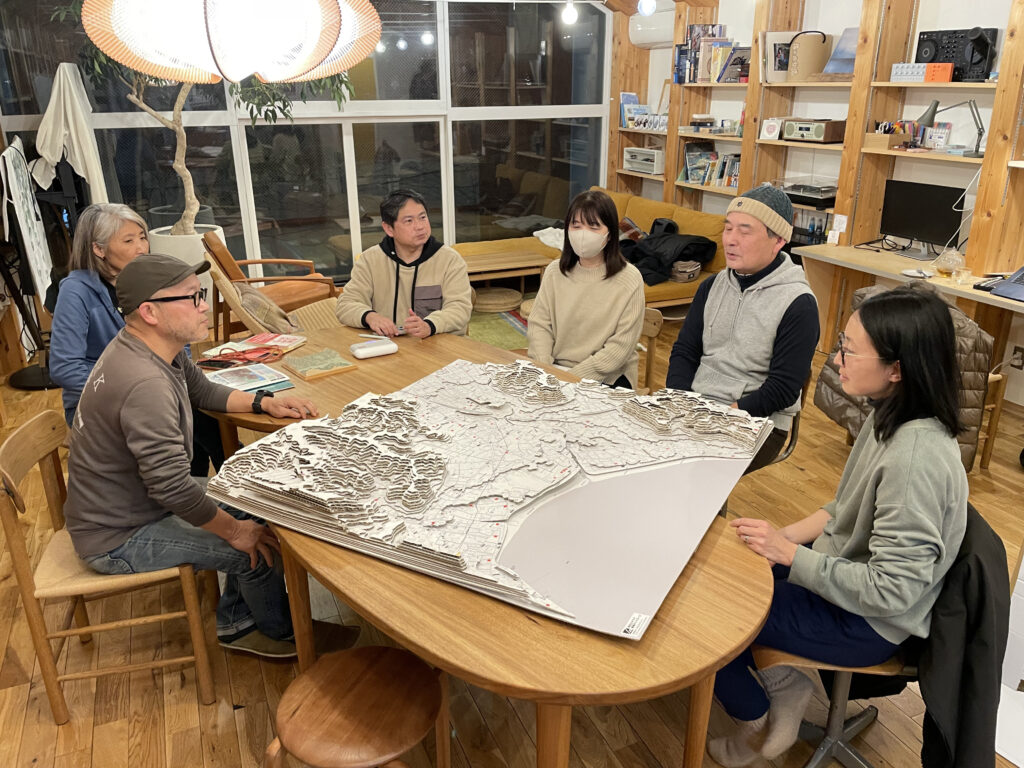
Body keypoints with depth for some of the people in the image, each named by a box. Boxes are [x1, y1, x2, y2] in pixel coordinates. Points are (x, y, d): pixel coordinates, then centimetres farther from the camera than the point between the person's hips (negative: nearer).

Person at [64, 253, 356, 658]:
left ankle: (236, 623, 24)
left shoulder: (156, 347, -4)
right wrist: (234, 531, -20)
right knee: (257, 547, -11)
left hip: (138, 498, 10)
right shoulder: (144, 384, -36)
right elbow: (172, 488, -34)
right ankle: (281, 632, 20)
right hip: (117, 540, -10)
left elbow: (202, 390, 14)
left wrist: (264, 402, -1)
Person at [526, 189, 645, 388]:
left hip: (606, 377, -3)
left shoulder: (629, 279, -7)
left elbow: (620, 348, -11)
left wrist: (572, 378, -17)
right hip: (556, 370, 3)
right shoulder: (555, 271, 6)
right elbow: (539, 325, 3)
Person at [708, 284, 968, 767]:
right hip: (842, 573, 8)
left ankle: (756, 720, 20)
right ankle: (782, 681, 14)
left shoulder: (917, 458, -32)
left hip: (867, 623, -8)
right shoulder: (889, 416, -5)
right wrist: (785, 536, -3)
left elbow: (890, 590, -28)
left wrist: (791, 554, -24)